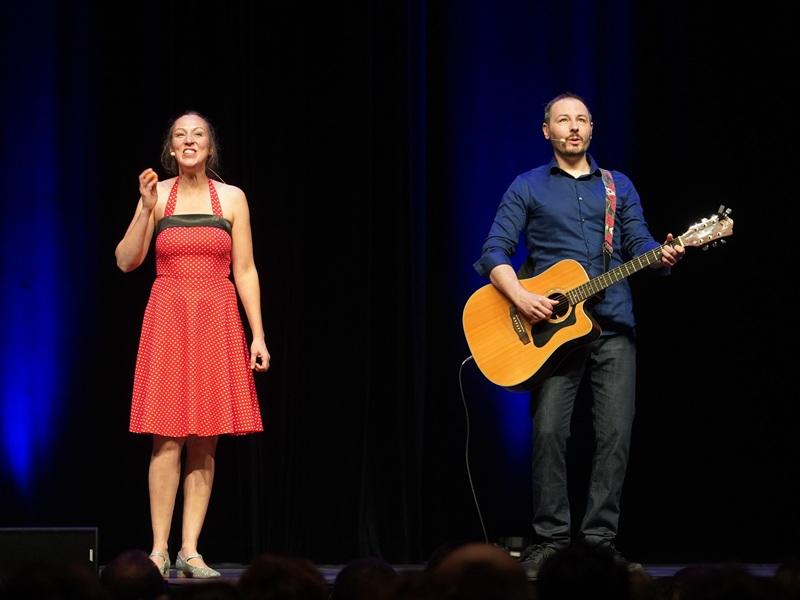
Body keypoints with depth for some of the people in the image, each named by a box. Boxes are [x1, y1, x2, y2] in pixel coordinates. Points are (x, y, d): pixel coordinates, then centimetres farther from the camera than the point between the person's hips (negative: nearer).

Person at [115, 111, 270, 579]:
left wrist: (258, 335, -1)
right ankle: (159, 549, -4)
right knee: (169, 438, -7)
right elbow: (127, 261, 0)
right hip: (169, 319, -1)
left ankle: (191, 549, 4)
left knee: (206, 442, 0)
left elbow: (245, 271, 4)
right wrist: (146, 209, -12)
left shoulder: (232, 198, 5)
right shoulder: (157, 194, 4)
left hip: (217, 322, 1)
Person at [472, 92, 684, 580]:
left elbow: (639, 244, 10)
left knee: (616, 433, -5)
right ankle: (550, 537, -2)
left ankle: (601, 536, 1)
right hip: (552, 325, -2)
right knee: (549, 431, -10)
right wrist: (521, 297, -15)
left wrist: (663, 256, -14)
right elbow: (495, 251, 2)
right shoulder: (527, 188, 9)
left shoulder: (619, 186, 17)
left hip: (613, 325, 2)